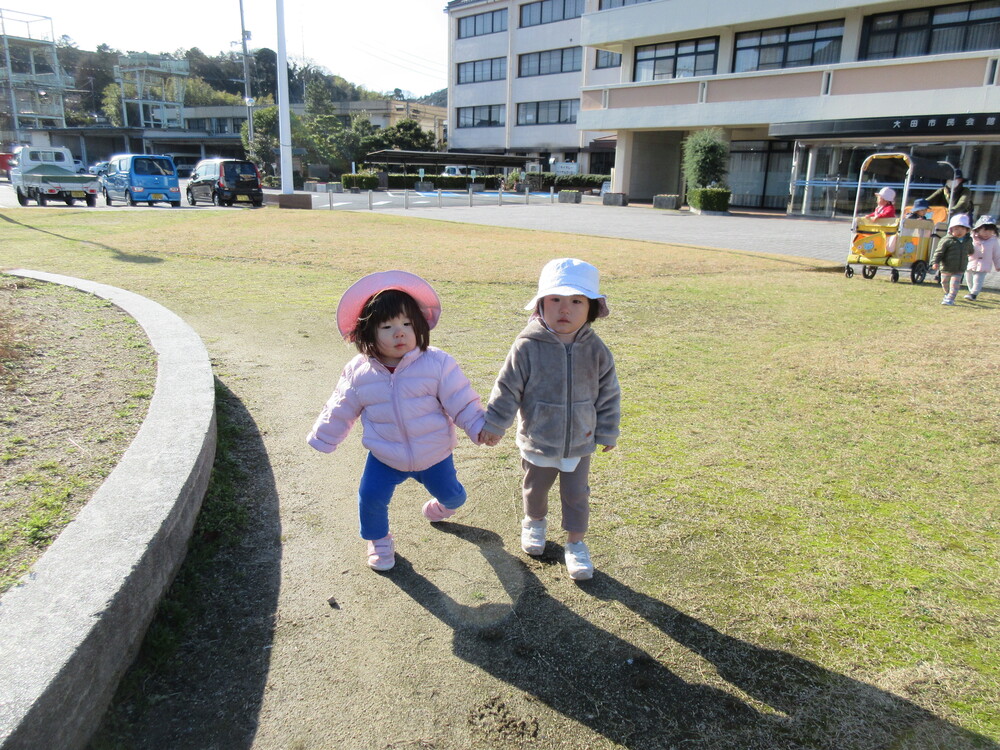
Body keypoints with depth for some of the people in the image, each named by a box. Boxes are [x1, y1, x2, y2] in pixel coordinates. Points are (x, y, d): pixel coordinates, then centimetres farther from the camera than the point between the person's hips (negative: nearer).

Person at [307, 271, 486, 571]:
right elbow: (341, 410, 2)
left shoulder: (437, 363, -20)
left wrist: (480, 428, -18)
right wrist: (322, 439, 10)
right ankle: (378, 541, 27)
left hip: (434, 455, 0)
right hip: (385, 457, 1)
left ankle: (439, 506, 54)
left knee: (453, 496, 15)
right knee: (371, 498, -6)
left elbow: (461, 401, -14)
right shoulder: (359, 372, -12)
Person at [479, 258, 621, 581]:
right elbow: (508, 389, -10)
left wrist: (608, 432, 5)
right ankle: (535, 522, 52)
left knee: (576, 495, 13)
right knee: (535, 489, 23)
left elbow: (608, 395, 0)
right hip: (538, 442, 0)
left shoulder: (596, 350, -11)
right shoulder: (527, 347, -19)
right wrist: (493, 424, -8)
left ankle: (576, 543, 34)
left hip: (580, 443, 1)